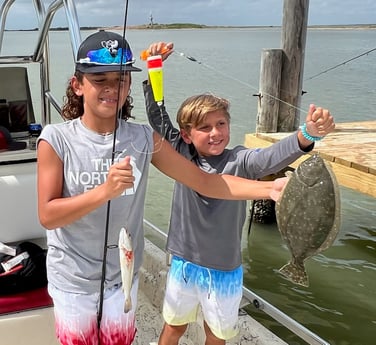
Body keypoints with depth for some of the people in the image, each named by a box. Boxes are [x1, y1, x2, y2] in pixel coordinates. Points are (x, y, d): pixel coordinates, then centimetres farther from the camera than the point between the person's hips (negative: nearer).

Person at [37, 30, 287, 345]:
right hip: (72, 282, -2)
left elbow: (204, 181, -11)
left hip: (123, 278, 2)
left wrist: (269, 188, -24)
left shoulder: (143, 139, -10)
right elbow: (48, 216, -20)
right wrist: (105, 191, -35)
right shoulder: (56, 139, -16)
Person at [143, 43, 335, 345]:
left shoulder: (238, 161, -17)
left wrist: (307, 136, -54)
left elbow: (270, 158, -35)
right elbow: (158, 117, -7)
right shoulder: (182, 155, -8)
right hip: (184, 262, 1)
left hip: (224, 269, -1)